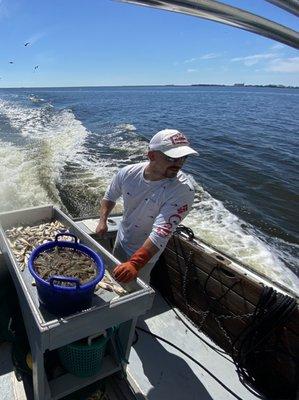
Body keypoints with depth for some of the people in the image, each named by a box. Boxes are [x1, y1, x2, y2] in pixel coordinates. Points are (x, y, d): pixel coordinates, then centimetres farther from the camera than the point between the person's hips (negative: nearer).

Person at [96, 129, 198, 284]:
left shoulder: (183, 189, -33)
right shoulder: (128, 173, -19)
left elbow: (161, 232, -39)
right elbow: (110, 196, 3)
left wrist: (135, 264, -47)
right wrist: (102, 221, -10)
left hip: (146, 252, -5)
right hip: (121, 240, 5)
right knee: (115, 281, 30)